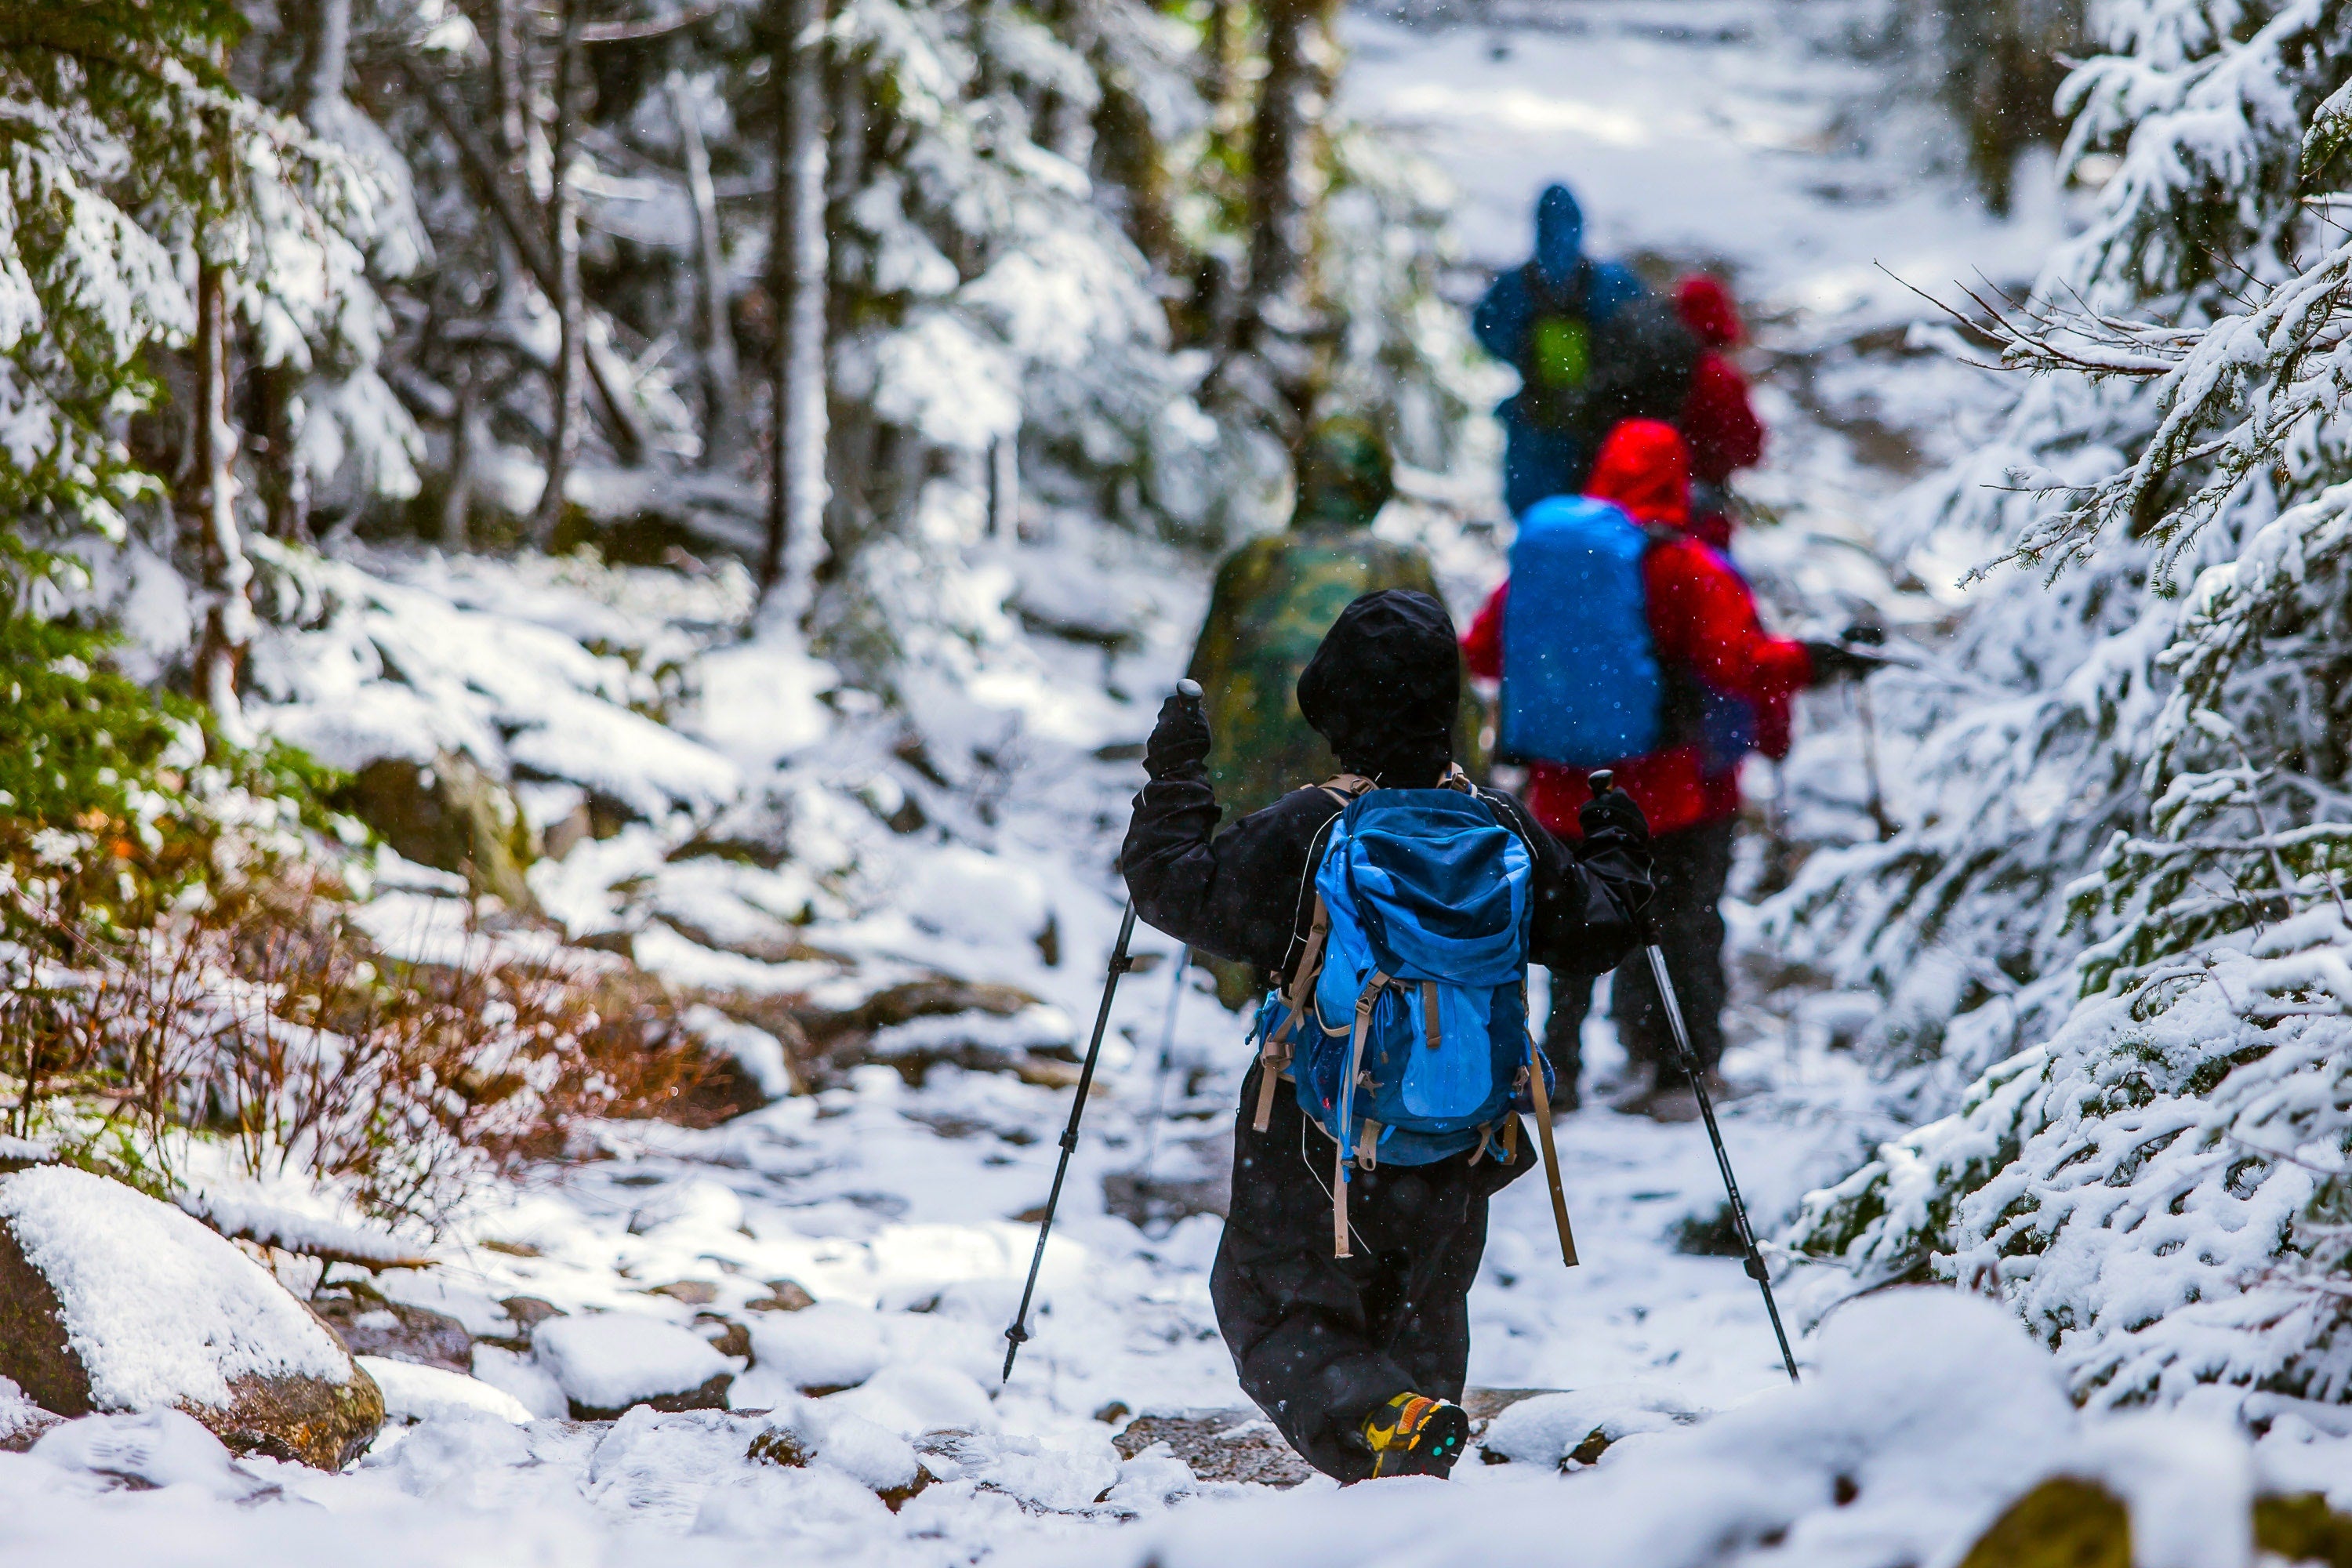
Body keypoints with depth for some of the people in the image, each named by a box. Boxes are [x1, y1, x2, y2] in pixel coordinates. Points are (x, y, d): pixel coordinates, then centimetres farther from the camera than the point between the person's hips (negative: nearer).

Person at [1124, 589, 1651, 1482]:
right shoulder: (1507, 836, -7)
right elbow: (1593, 932, 8)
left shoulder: (1299, 836, -19)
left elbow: (1175, 888, -8)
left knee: (1269, 1311, 6)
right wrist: (1619, 859, 28)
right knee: (1422, 1325, 24)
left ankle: (1382, 1422, -20)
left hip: (1315, 1143, -4)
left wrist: (1174, 777, 7)